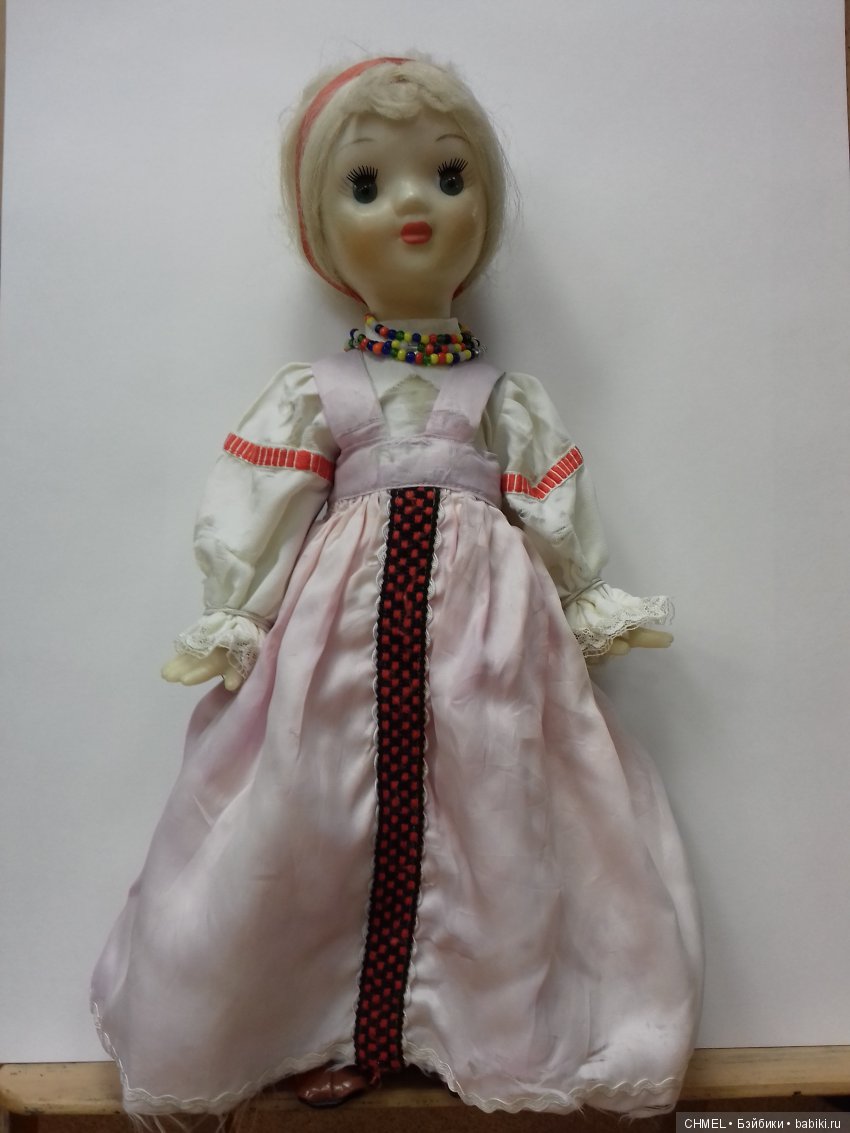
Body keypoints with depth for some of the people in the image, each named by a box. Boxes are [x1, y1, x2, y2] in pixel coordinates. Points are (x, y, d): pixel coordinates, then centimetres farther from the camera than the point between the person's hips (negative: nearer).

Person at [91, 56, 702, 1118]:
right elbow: (254, 522, 5)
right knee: (317, 826, 3)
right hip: (340, 632, 0)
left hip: (487, 630, 1)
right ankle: (327, 1025, 24)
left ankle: (507, 1023, 24)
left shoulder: (506, 396, 8)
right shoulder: (311, 395, 5)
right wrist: (232, 628, 3)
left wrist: (589, 617, 12)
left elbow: (557, 524, 12)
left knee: (486, 828, 3)